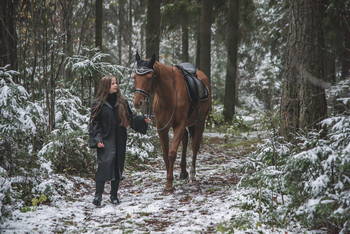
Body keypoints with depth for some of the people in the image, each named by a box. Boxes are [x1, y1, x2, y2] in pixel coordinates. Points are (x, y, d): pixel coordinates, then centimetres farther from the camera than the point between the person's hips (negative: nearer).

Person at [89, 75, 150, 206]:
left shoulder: (122, 102, 10)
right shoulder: (98, 104, -2)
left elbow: (130, 119, 13)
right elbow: (94, 123, -3)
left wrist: (143, 120, -4)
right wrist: (97, 140, -13)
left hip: (119, 140, 4)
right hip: (105, 140, -4)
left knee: (118, 166, 8)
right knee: (105, 163, -16)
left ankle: (114, 195, 18)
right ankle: (98, 195, -11)